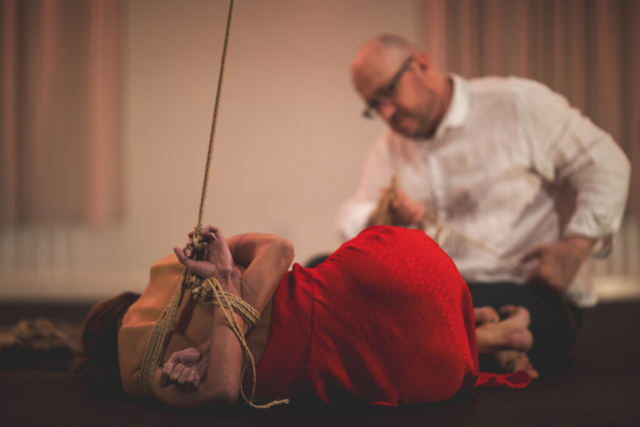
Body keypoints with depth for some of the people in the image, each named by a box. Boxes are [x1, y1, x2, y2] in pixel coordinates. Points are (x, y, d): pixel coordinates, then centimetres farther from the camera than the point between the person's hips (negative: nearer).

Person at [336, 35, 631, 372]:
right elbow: (351, 218, 7)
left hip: (533, 293, -4)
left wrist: (576, 247, -14)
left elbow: (605, 164, -2)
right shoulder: (389, 149, 14)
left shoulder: (517, 103, -2)